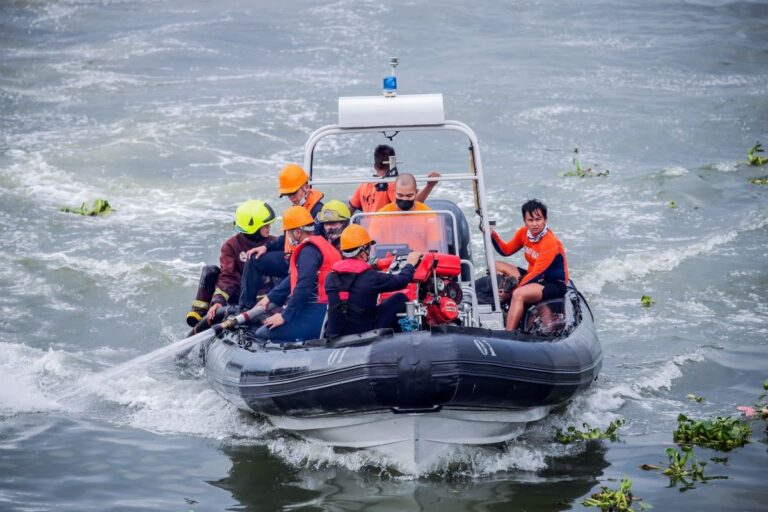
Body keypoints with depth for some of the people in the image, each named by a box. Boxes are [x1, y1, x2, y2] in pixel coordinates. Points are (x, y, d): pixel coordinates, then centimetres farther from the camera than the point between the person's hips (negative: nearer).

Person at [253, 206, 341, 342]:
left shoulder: (309, 251, -14)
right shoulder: (318, 244, 18)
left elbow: (304, 287, -21)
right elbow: (294, 278, 26)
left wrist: (285, 316, -14)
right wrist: (270, 297, 27)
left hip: (318, 313, -10)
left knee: (262, 335, -13)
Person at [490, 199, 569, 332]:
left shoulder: (550, 242, -24)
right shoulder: (524, 233, -2)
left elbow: (537, 273, -23)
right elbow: (506, 251, 11)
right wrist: (493, 236, -9)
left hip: (554, 284, -9)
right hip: (534, 276, 9)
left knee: (519, 294, -36)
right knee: (496, 267, 2)